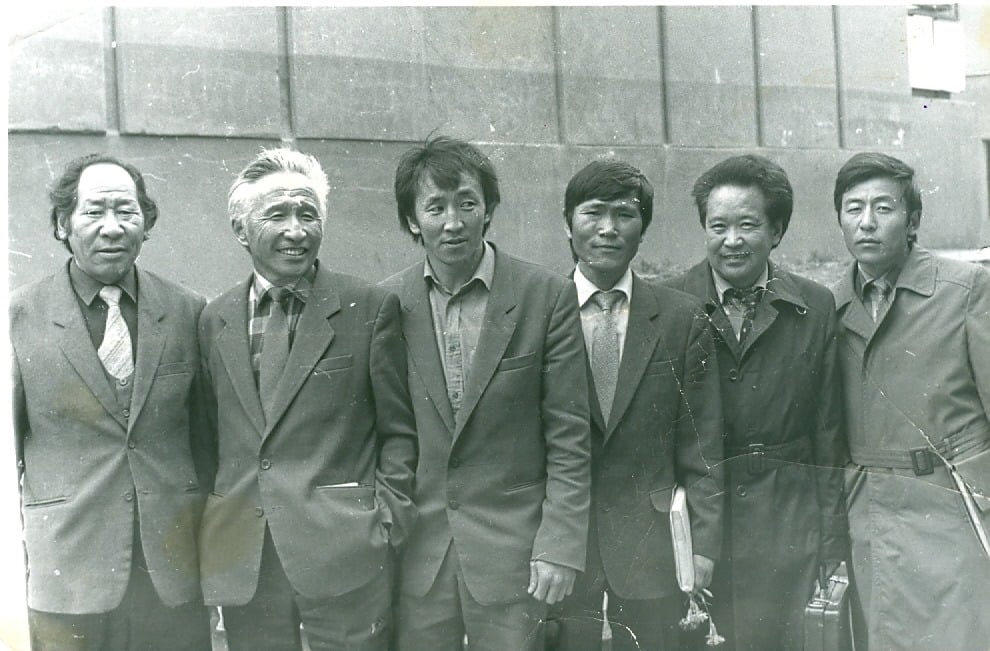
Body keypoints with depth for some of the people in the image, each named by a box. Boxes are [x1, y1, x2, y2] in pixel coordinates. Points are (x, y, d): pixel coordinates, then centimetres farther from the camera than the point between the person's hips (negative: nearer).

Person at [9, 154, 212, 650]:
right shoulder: (20, 316, -2)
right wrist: (15, 540, 1)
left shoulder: (187, 311, 3)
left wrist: (211, 533, 11)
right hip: (67, 570, -1)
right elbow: (7, 439, 3)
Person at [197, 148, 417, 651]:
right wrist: (212, 524, 6)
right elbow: (211, 433, 13)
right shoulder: (215, 320, 9)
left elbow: (398, 430, 0)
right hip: (242, 559, 3)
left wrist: (386, 517, -7)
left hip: (345, 552, -3)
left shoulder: (370, 308, -2)